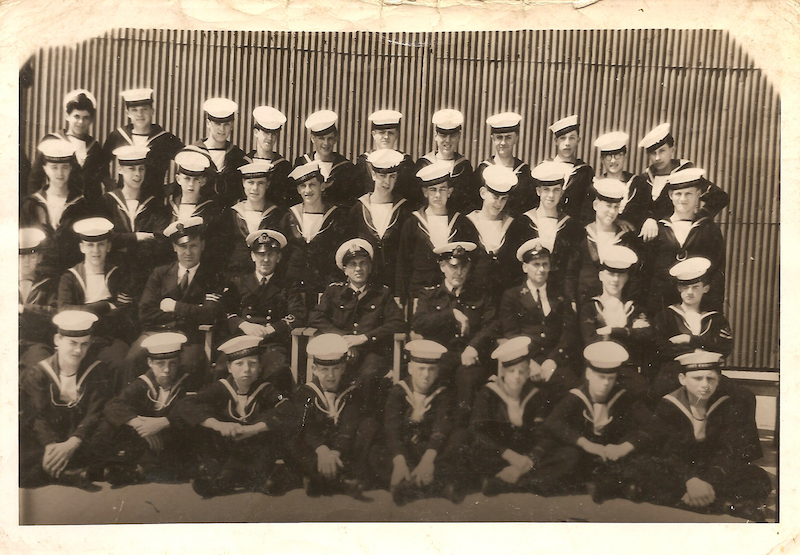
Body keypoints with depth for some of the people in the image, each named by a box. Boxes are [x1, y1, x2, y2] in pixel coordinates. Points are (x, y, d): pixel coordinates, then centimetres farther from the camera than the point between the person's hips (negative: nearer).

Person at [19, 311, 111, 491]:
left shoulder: (96, 372, 2)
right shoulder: (37, 373, 3)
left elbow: (95, 414, -8)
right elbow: (37, 415, -8)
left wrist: (71, 444, -27)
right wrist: (51, 444, -29)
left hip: (80, 437, -1)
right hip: (44, 440, 1)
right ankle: (72, 475, -18)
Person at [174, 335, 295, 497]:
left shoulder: (266, 391, -3)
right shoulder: (220, 388, -1)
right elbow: (184, 407, -16)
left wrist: (252, 429, -32)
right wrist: (218, 425, -32)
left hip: (255, 454, 0)